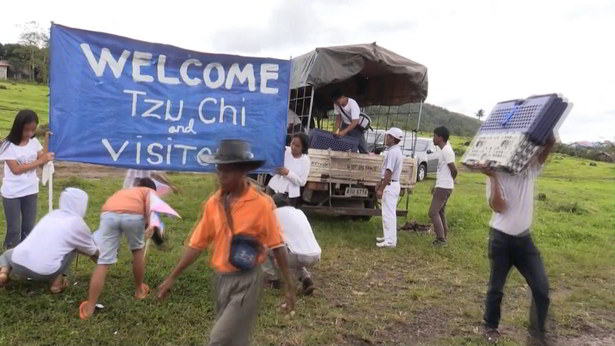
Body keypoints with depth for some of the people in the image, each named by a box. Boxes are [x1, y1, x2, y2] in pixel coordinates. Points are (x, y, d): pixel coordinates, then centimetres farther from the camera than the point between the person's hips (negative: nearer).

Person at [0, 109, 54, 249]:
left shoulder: (34, 142, 0)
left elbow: (42, 161, 0)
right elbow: (16, 169, -20)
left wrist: (47, 142, -8)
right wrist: (39, 161, -24)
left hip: (31, 191, 4)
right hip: (12, 193, -4)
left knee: (29, 227, 14)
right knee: (14, 228, 6)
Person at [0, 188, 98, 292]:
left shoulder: (53, 214, 17)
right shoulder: (77, 223, 2)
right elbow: (92, 251, 17)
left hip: (18, 263, 5)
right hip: (43, 272, -5)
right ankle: (58, 282, 8)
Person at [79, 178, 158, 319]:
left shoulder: (123, 191, 44)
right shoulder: (150, 191, 31)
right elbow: (150, 204, 5)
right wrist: (152, 224, -9)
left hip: (109, 214, 3)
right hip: (133, 215, -2)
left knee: (102, 262, 3)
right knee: (137, 250, 24)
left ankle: (89, 308, 1)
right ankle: (140, 289, 37)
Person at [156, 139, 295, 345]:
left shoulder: (261, 203, -16)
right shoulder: (213, 203, -1)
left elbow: (277, 246, -10)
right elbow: (197, 245, 5)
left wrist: (289, 286, -6)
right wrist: (172, 278, 5)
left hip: (246, 282, -5)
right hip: (221, 279, 5)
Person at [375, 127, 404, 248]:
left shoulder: (392, 152, -19)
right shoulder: (394, 151, 14)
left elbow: (389, 172, -23)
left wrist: (381, 189, -21)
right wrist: (380, 184, 22)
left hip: (390, 186, -11)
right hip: (390, 184, 11)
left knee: (389, 213, -6)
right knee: (387, 213, 17)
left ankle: (390, 240, -2)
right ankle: (388, 236, 25)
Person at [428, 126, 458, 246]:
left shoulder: (446, 151, -19)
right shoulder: (443, 150, 13)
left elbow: (454, 170, -18)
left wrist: (451, 181, 1)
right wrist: (436, 185, 20)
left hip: (443, 187, -10)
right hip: (442, 186, 10)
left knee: (433, 212, -8)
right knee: (440, 212, 16)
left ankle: (441, 239, -3)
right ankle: (444, 238, 23)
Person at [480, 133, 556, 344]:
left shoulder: (531, 169, 2)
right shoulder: (498, 175, -9)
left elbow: (550, 142, -10)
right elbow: (498, 207, -20)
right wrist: (492, 177, -26)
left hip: (524, 238, 4)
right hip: (501, 239, -4)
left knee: (542, 288, 1)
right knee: (496, 287, 11)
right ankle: (492, 327, 31)